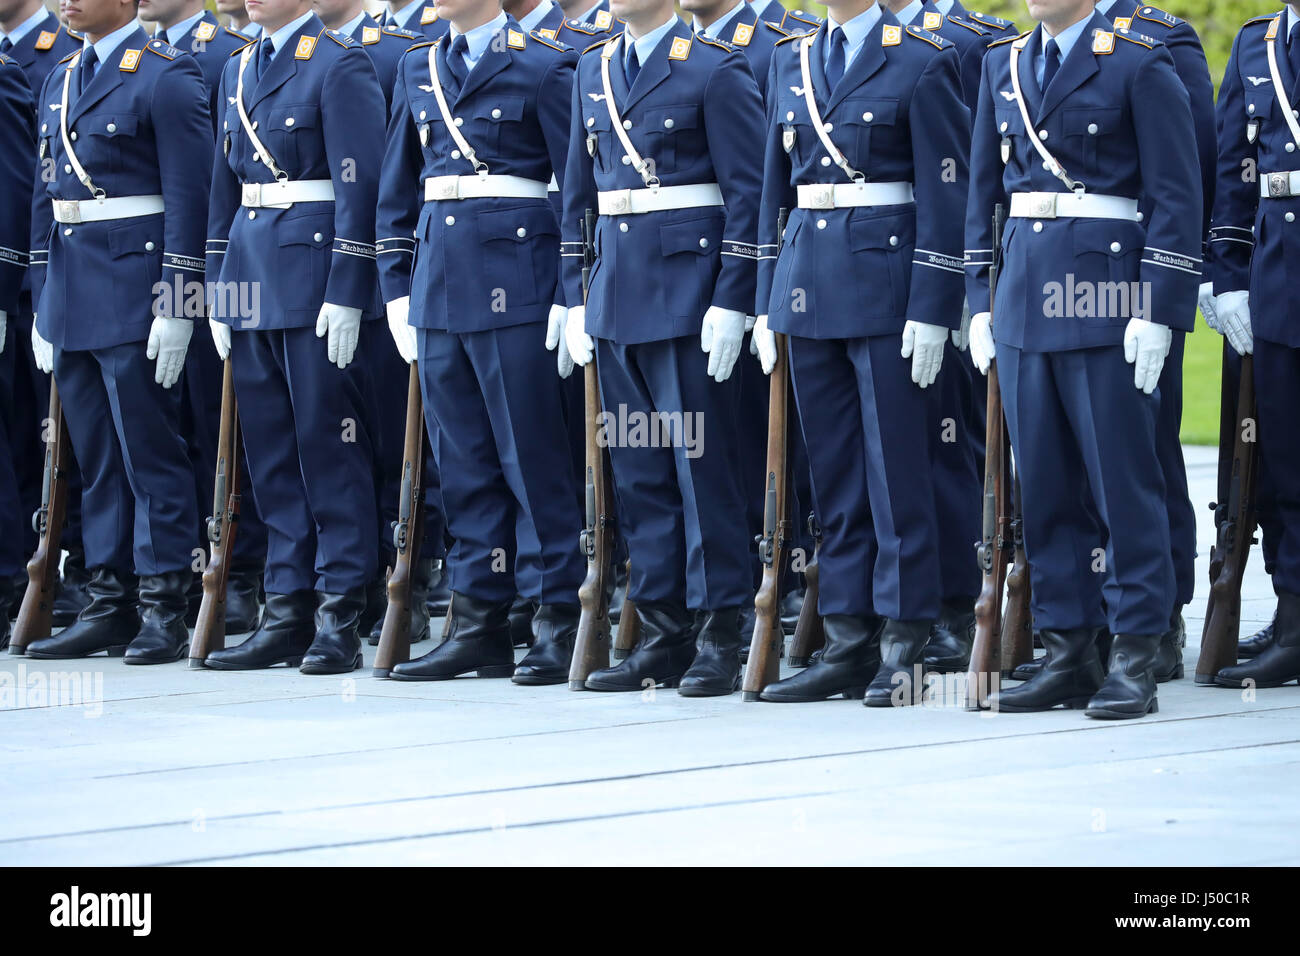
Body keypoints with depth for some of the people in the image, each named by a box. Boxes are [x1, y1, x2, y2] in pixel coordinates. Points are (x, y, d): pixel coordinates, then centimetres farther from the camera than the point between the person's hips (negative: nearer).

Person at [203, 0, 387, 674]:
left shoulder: (340, 65, -8)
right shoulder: (238, 70, 15)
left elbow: (358, 187, -13)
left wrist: (346, 295, -18)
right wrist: (220, 290, 14)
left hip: (314, 267, -7)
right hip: (252, 271, 7)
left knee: (329, 439, -5)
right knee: (269, 444, 8)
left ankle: (341, 619, -1)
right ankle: (287, 613, 12)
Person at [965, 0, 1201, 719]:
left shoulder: (1139, 65, -5)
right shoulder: (1002, 65, 13)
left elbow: (1177, 198, -7)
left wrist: (1158, 312, -13)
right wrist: (980, 301, 12)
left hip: (1105, 294, -6)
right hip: (1024, 297, 6)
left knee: (1121, 477, -3)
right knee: (1043, 482, 7)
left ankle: (1135, 661, 2)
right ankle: (1067, 654, 13)